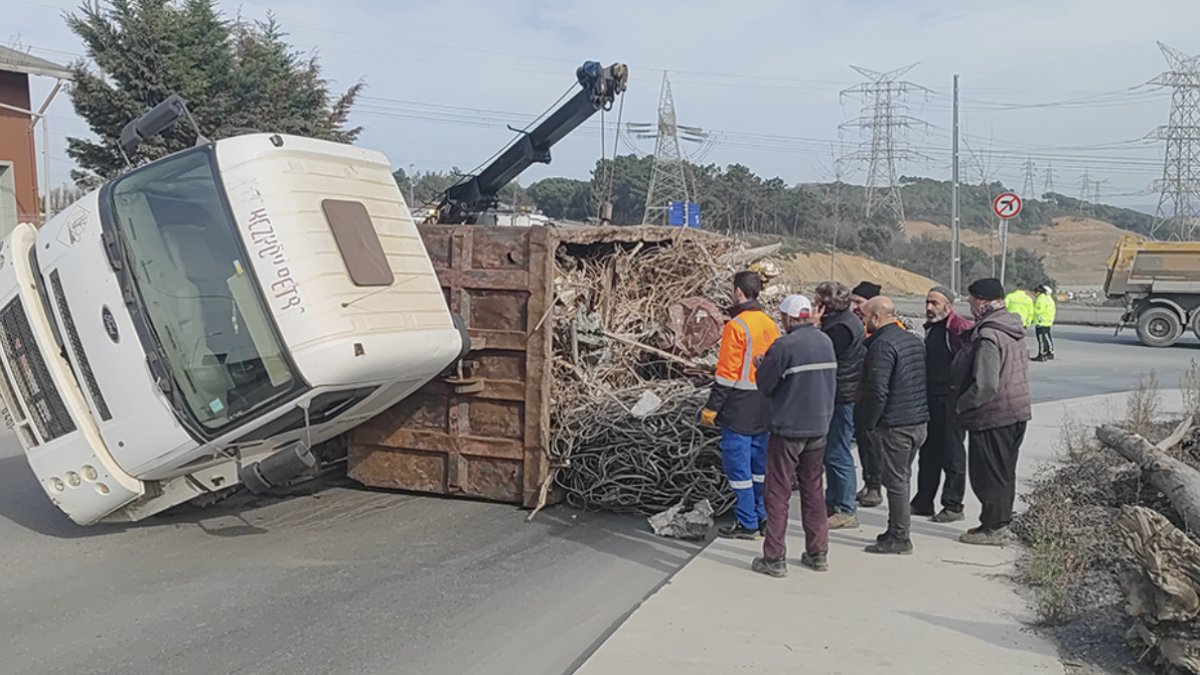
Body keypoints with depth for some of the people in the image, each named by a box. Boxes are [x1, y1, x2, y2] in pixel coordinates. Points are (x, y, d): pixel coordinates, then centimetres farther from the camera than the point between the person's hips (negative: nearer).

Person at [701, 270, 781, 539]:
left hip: (739, 408, -8)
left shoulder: (736, 326, -15)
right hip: (765, 409, 8)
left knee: (737, 464, 1)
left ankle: (747, 524, 5)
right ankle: (762, 518, 25)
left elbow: (727, 373, -17)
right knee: (760, 464, 16)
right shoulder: (770, 324, 9)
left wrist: (712, 407, -12)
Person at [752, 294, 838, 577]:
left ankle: (774, 559, 5)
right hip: (819, 427, 7)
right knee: (813, 490, 16)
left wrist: (762, 365, 7)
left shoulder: (784, 346, -17)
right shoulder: (826, 342, 6)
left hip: (788, 429, -6)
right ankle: (818, 553, 21)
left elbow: (765, 385, -11)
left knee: (778, 493, 2)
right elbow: (831, 382, 13)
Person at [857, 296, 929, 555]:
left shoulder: (882, 344, -17)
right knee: (903, 478, 17)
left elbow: (877, 390, -23)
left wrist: (868, 423, -13)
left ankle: (899, 538, 4)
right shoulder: (913, 340, 13)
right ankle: (897, 530, 26)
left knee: (895, 480, -2)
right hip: (919, 422, 9)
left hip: (894, 425, -9)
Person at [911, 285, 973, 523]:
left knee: (952, 454, 1)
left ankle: (953, 506, 10)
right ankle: (923, 503, 24)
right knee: (928, 453, 15)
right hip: (930, 399, 9)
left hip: (951, 401, -9)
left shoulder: (960, 329, -15)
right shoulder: (930, 327, 14)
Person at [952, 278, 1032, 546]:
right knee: (1004, 471, 18)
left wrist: (961, 404, -12)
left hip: (991, 416, -10)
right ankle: (1000, 522, 28)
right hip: (1017, 411, 10)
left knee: (987, 473, 2)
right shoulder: (1013, 329, 9)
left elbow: (985, 386, -26)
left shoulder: (988, 337, -22)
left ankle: (993, 528, 10)